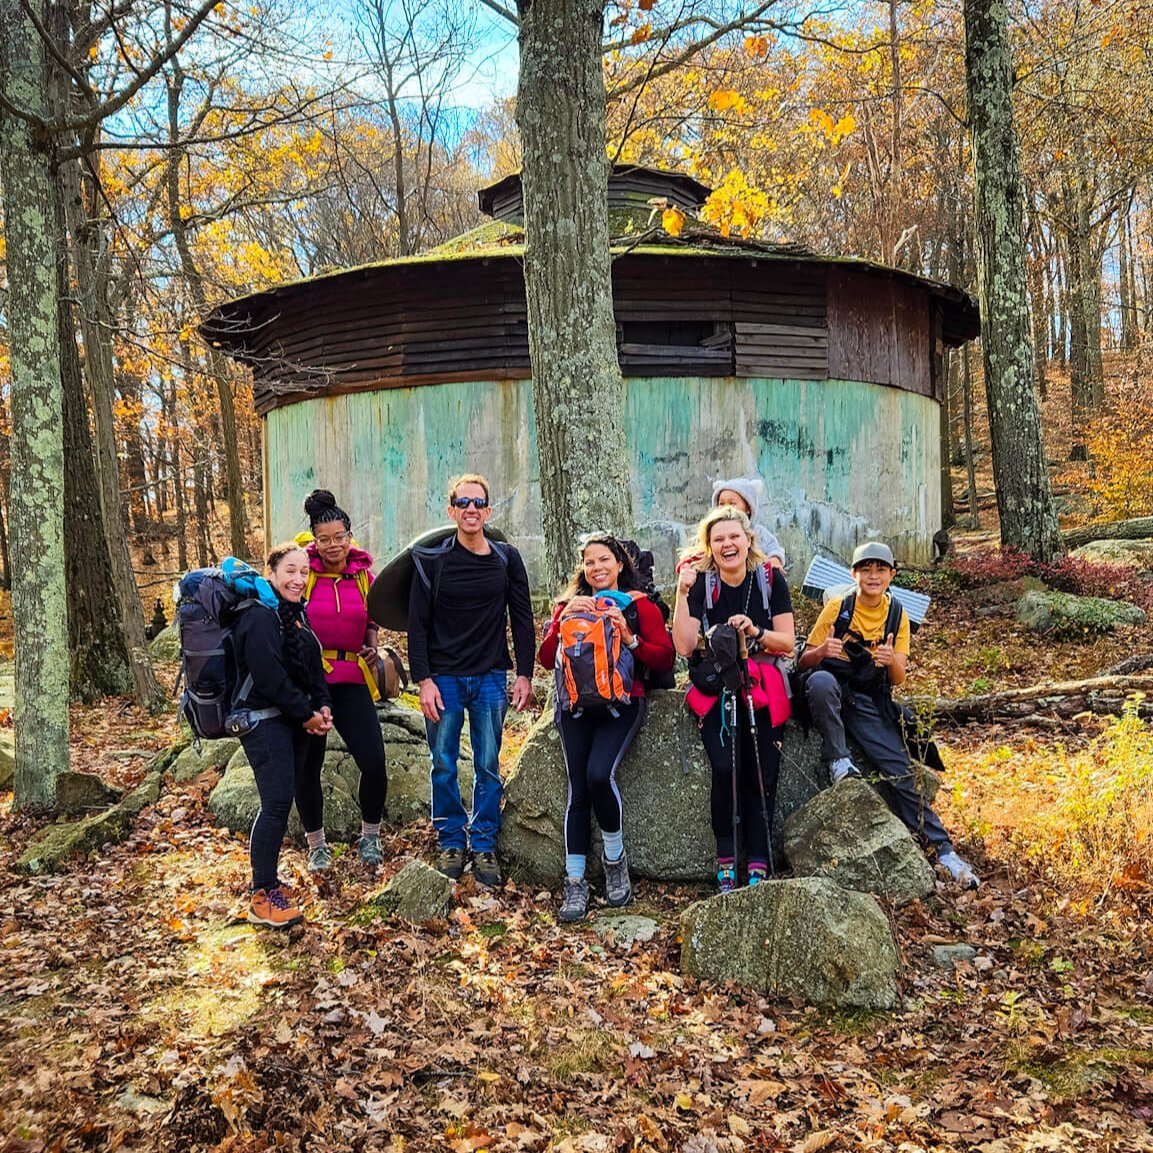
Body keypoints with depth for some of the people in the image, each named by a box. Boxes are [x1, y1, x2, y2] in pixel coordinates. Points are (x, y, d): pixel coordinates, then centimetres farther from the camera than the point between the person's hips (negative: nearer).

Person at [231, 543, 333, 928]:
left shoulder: (298, 615, 14)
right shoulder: (260, 617, -15)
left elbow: (314, 666, 16)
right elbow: (270, 677, -21)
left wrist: (322, 708, 1)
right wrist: (306, 714, -13)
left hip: (297, 721, 9)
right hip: (265, 720, -9)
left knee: (282, 801, 11)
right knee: (277, 802, -13)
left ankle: (267, 877, 22)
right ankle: (263, 896, -8)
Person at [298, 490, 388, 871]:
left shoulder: (363, 575, 6)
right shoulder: (303, 571, -4)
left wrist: (373, 649, 2)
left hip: (352, 681, 2)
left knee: (374, 763, -8)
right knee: (307, 767, 4)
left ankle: (370, 837, 17)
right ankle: (316, 845, 25)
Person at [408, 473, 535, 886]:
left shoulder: (507, 559, 4)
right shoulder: (434, 561, -1)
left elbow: (523, 619, 7)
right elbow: (418, 624, -1)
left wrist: (525, 674, 1)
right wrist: (423, 680, -8)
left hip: (490, 678, 1)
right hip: (444, 678, -1)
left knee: (488, 767, 6)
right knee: (443, 766, 5)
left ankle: (484, 845, 16)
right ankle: (451, 843, 18)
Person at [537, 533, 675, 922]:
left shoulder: (639, 605, 10)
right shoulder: (569, 604, 17)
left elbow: (666, 659, 1)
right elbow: (546, 660, 6)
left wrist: (630, 638, -13)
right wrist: (564, 619, -8)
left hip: (621, 704, -2)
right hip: (576, 704, 2)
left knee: (599, 774, -24)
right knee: (578, 788, -12)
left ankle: (615, 858, 1)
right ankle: (575, 883, -4)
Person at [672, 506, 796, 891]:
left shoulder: (770, 580, 1)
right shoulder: (701, 583, -1)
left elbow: (787, 642, 0)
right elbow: (684, 646, -9)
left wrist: (756, 632, -18)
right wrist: (682, 592, -15)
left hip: (762, 687, 1)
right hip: (716, 688, -1)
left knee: (760, 776, -9)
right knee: (725, 768, -21)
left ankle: (758, 867, -2)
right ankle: (725, 858, -6)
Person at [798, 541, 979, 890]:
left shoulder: (898, 616, 7)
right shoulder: (837, 607, -1)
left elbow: (898, 680, 2)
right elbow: (804, 661, -2)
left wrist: (892, 662, -22)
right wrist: (821, 651, -26)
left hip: (870, 701, 2)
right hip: (833, 690, -2)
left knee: (901, 771, -13)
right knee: (821, 680, -39)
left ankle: (943, 849, -5)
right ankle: (838, 760, -23)